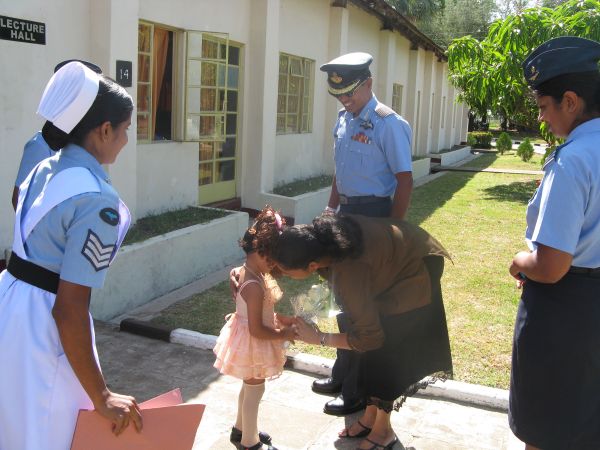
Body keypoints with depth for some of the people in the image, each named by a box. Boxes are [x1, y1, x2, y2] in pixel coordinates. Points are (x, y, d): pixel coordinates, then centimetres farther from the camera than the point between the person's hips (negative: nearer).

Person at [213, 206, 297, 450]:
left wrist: (278, 318, 4)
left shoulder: (243, 272, -2)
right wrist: (283, 334, -16)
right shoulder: (255, 286, -32)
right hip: (252, 344, -10)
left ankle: (240, 430, 45)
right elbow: (256, 330, -28)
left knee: (249, 386, 26)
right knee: (255, 390, 9)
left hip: (245, 339, 10)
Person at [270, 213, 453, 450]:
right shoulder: (318, 234, -23)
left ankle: (383, 431, 15)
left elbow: (369, 335, -30)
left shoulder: (348, 272, -42)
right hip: (396, 254, 8)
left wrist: (319, 338, -22)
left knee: (381, 352, -3)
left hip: (415, 271, -8)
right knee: (372, 350, 11)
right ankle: (370, 418, 26)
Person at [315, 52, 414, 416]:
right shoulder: (344, 119, 10)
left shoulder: (388, 124, -15)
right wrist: (331, 209, 16)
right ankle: (343, 375, 35)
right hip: (347, 213, 8)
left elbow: (404, 181, -16)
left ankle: (358, 392, 14)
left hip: (373, 214, -8)